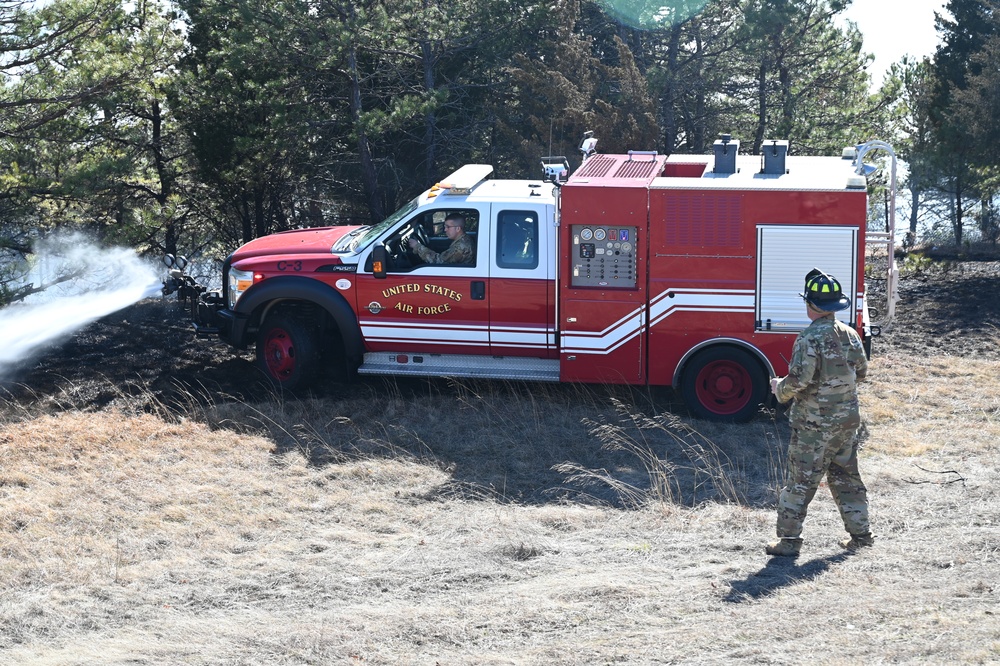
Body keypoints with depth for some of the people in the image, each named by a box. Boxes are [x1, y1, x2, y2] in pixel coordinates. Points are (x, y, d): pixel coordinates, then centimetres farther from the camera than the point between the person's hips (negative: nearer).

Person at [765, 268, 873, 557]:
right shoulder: (850, 335, 3)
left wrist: (779, 389, -2)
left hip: (815, 423, -7)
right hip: (847, 418, 7)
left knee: (800, 480, 0)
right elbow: (861, 371, 14)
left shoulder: (810, 339, -19)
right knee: (846, 476, 18)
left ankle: (789, 539, 3)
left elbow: (798, 380, -22)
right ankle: (860, 533, 22)